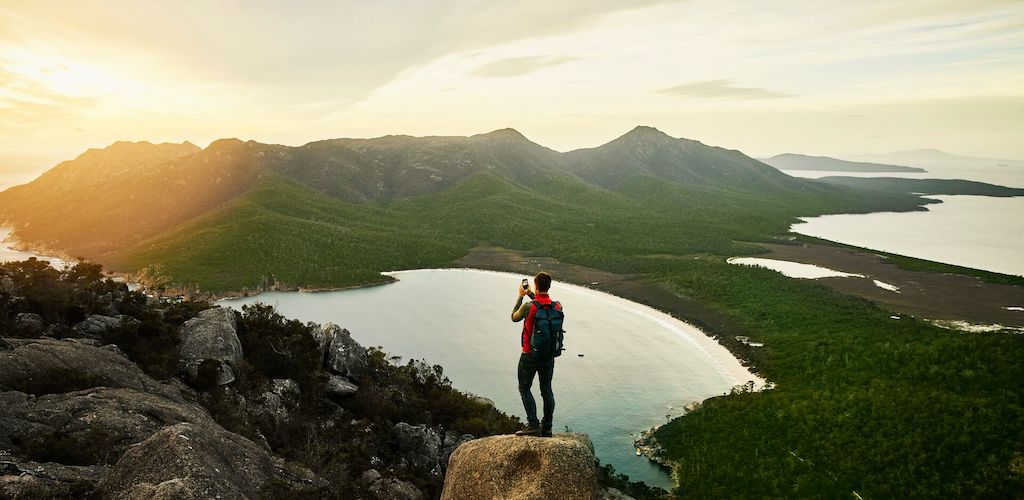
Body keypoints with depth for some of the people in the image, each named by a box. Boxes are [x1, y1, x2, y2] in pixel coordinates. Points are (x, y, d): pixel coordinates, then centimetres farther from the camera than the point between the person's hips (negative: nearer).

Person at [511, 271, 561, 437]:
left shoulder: (528, 306, -20)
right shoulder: (557, 306, -5)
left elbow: (514, 317, 0)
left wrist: (520, 296, 9)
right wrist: (531, 295, 21)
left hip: (530, 355, -5)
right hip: (549, 355, 5)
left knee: (525, 389, 7)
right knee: (546, 390, 12)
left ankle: (533, 425, -2)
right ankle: (546, 428, 15)